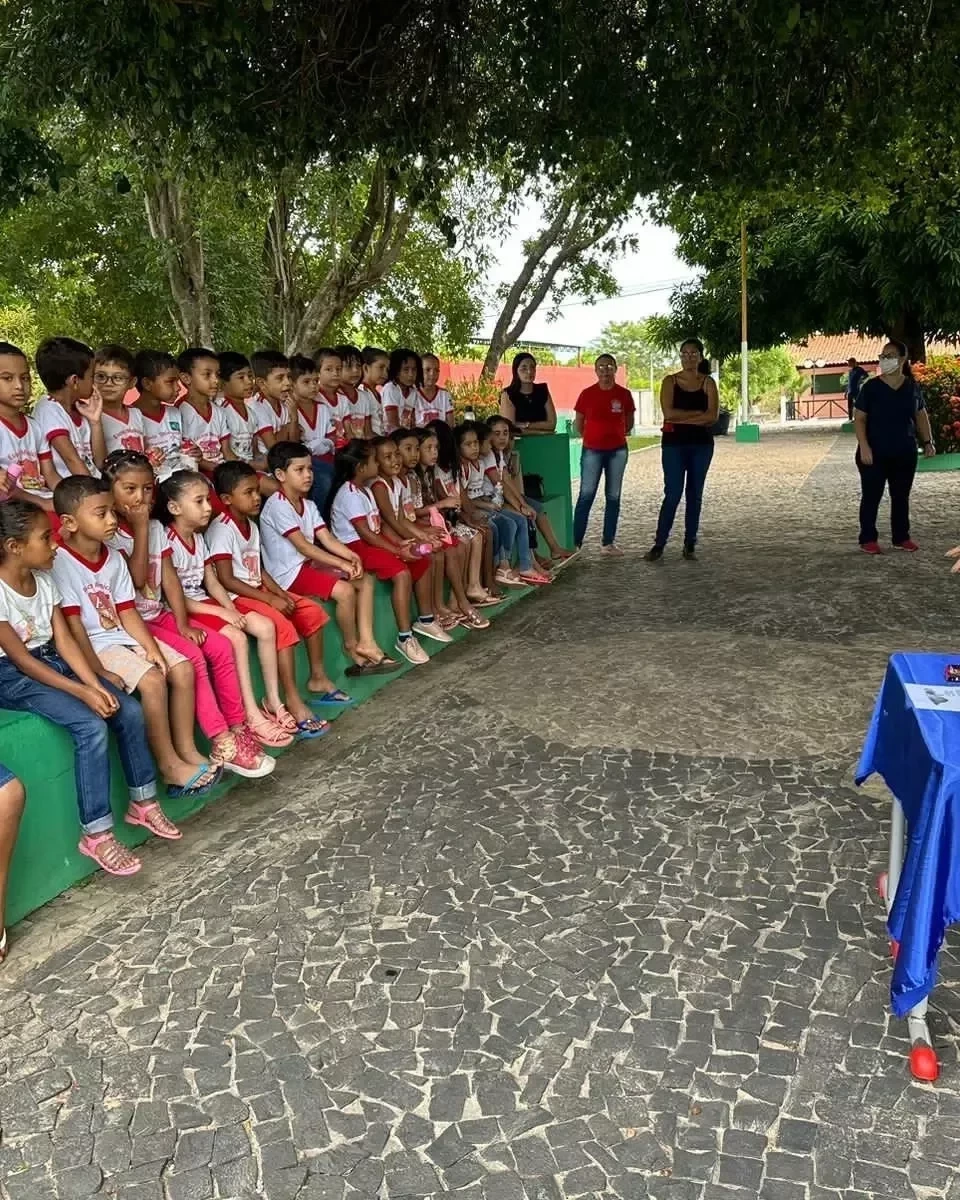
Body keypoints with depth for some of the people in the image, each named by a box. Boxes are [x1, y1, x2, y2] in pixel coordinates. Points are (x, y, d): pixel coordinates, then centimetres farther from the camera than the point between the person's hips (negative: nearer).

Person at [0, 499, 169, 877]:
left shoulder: (44, 579, 3)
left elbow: (64, 640, 1)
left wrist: (95, 684, -13)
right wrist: (82, 692, -24)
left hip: (53, 661, 7)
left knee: (130, 710, -8)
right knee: (91, 726, -27)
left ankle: (143, 803, 9)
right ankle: (96, 835, -16)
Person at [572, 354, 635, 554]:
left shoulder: (624, 394, 1)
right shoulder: (587, 393, -3)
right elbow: (578, 423, 7)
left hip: (617, 451, 2)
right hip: (592, 451, -2)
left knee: (613, 496, 6)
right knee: (586, 495, -7)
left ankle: (608, 543, 13)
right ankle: (576, 542, -5)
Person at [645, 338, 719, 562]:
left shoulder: (708, 383, 3)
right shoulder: (670, 381, 1)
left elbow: (712, 416, -8)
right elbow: (669, 413, -13)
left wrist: (681, 418, -12)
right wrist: (698, 413, -10)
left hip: (701, 445, 2)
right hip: (674, 444, -2)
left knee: (695, 494, 7)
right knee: (673, 494, -6)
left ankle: (690, 544, 14)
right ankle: (659, 544, 0)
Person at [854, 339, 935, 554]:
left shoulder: (912, 387, 4)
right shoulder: (871, 387, -7)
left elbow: (921, 416, 14)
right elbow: (859, 419, -7)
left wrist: (928, 441, 6)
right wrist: (864, 447, -16)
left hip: (904, 453, 4)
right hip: (875, 453, -3)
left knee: (901, 496, 11)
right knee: (871, 496, 2)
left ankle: (902, 537, 22)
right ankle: (868, 539, 10)